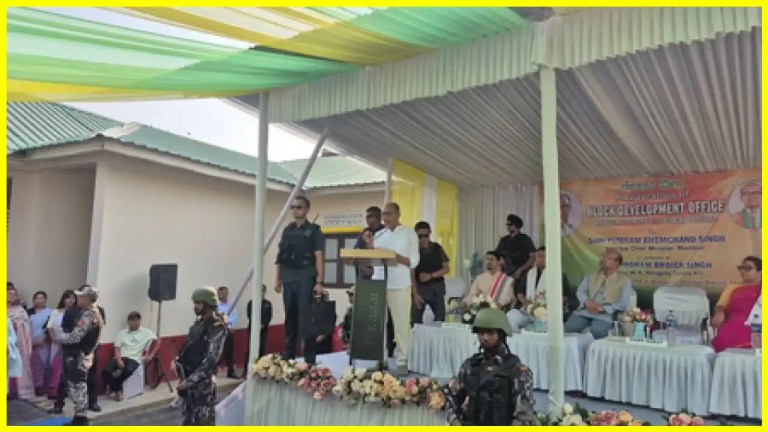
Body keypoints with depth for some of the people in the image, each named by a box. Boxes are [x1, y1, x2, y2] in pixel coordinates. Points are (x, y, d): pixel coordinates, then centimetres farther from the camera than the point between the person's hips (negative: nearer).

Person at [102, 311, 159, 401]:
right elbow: (117, 349, 8)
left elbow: (157, 342, 5)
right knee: (106, 371, -27)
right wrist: (119, 360, -11)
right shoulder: (122, 332, 14)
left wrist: (151, 355, -6)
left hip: (134, 359, -3)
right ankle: (117, 390, -8)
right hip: (120, 357, 3)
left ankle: (113, 386, -11)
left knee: (128, 370, -38)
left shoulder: (146, 332, 8)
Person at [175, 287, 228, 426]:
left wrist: (189, 380, -23)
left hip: (203, 381, -8)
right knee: (189, 418, 17)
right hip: (189, 377, 8)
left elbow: (211, 360, -22)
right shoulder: (198, 323, 11)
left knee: (204, 420, -1)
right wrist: (178, 360, 5)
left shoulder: (217, 328, -16)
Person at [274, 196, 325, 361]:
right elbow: (280, 257, 14)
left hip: (306, 279, -5)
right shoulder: (287, 230, 13)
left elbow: (319, 257, -7)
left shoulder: (314, 230, -1)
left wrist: (319, 282, -14)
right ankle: (288, 354, 20)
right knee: (290, 318, 11)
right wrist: (278, 279, 9)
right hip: (288, 279, 5)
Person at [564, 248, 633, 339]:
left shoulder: (624, 280, 10)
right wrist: (587, 301, -10)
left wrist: (603, 308, -13)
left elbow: (624, 304, -1)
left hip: (605, 315, -3)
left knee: (597, 331, -36)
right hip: (584, 311, 3)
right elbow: (580, 291, 12)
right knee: (568, 327, -25)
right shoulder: (592, 275, 21)